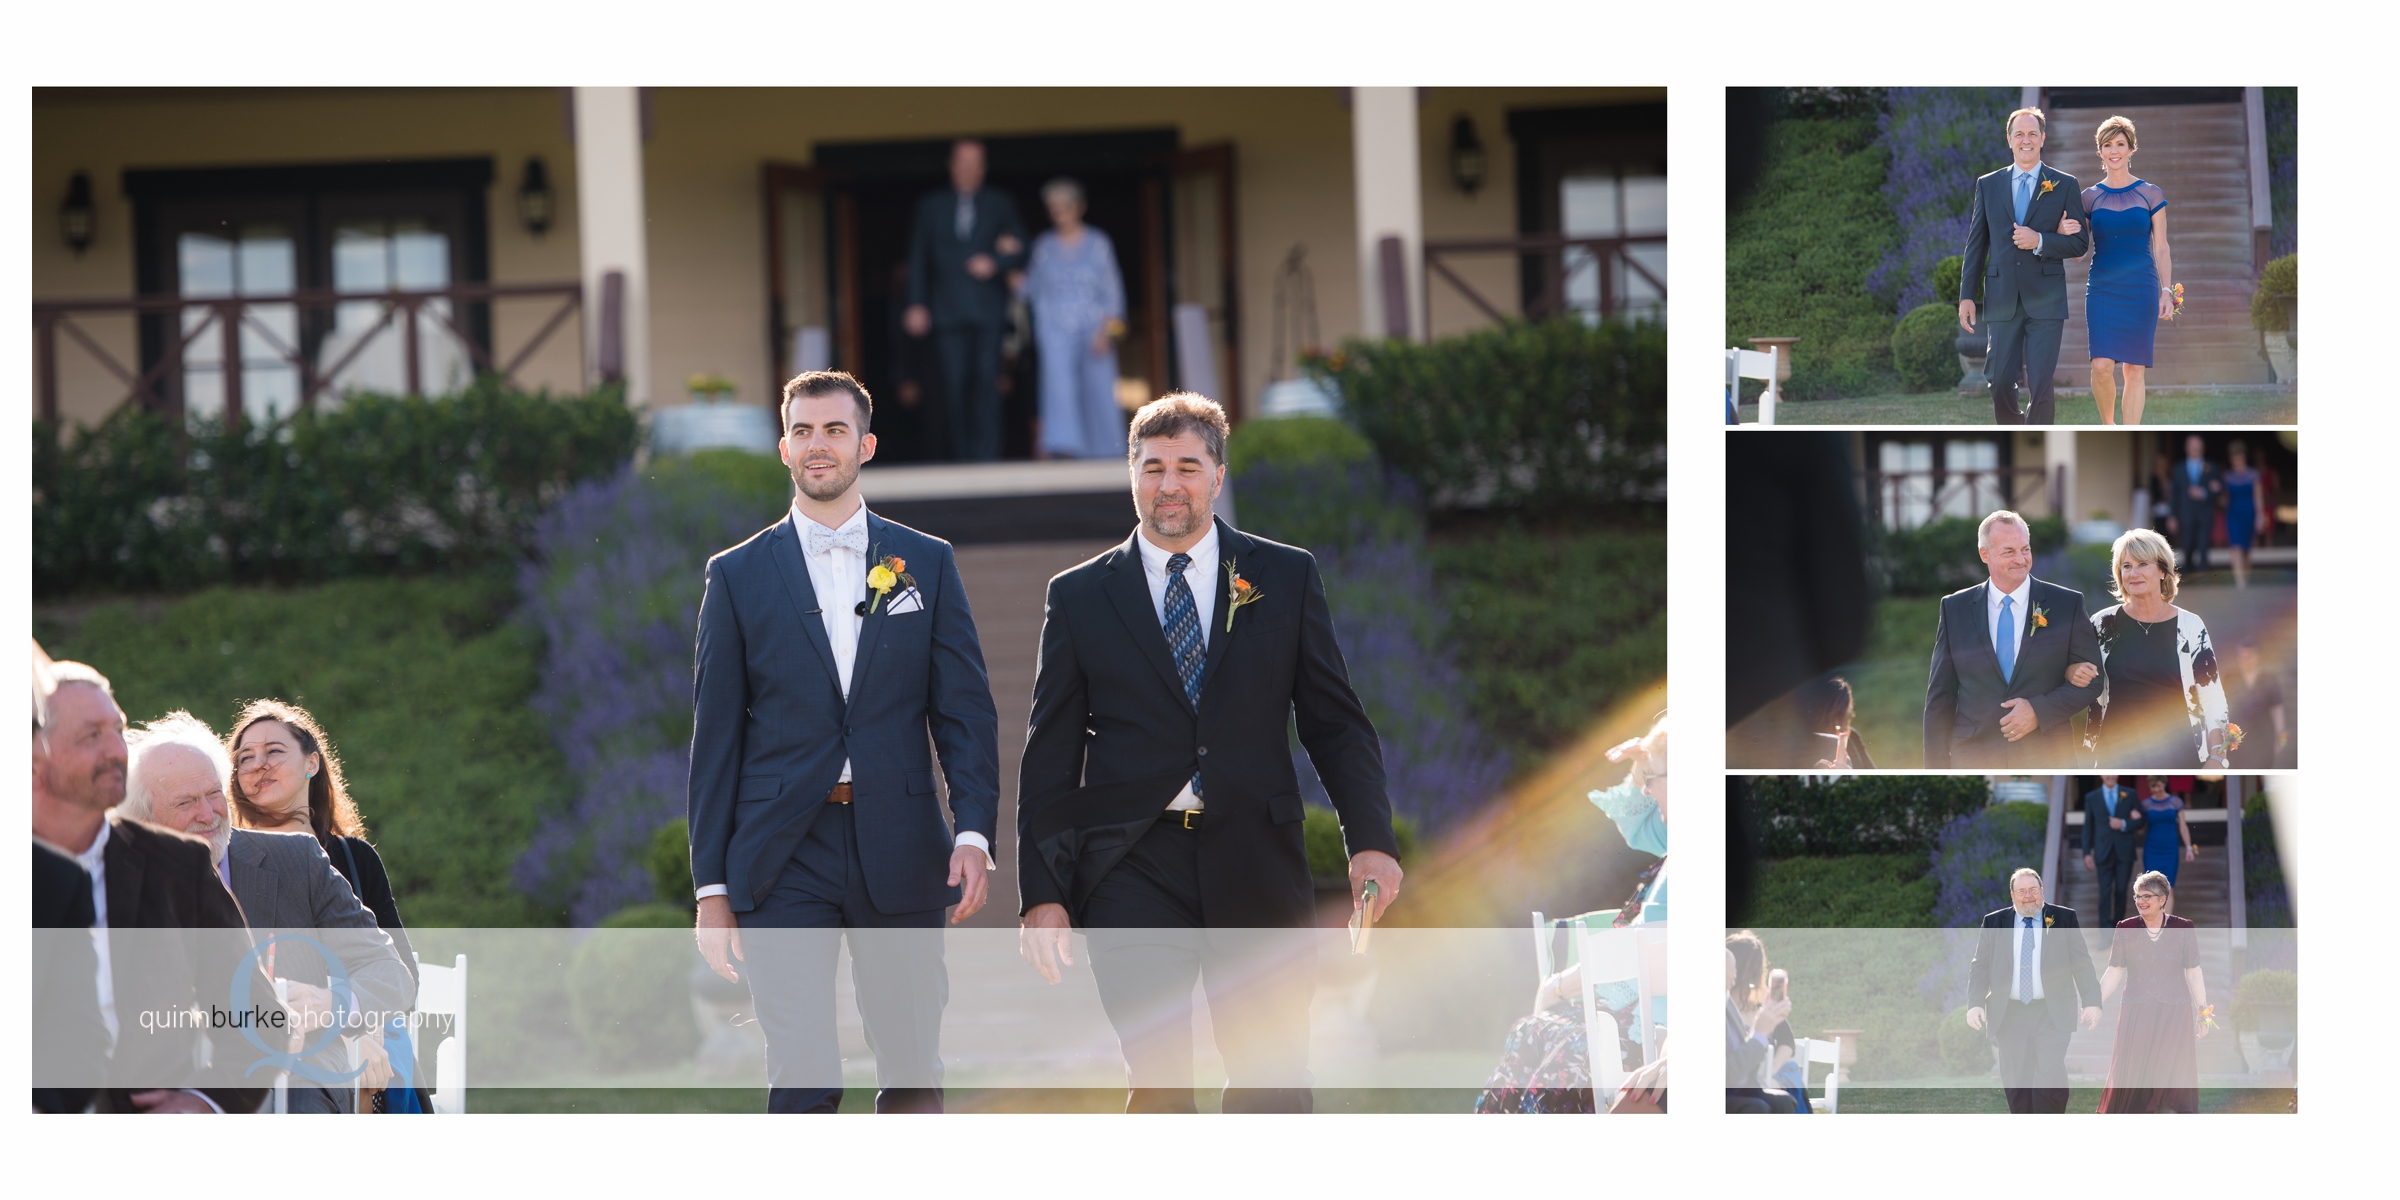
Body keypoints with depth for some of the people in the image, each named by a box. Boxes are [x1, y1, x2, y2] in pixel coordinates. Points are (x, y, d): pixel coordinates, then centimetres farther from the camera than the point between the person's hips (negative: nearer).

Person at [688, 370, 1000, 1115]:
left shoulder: (925, 564, 9)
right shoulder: (738, 576, 7)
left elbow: (966, 710, 6)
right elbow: (716, 738, 6)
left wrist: (974, 832, -9)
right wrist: (711, 886, 2)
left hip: (899, 851, 2)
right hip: (784, 857, -2)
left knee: (912, 1072, 6)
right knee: (804, 1080, -12)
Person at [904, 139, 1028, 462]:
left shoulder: (1000, 205, 13)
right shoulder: (931, 206, 15)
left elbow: (1018, 251, 10)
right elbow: (919, 257, 12)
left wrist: (995, 263, -11)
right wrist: (917, 304, 3)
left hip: (988, 311, -1)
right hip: (949, 311, 1)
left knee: (987, 383, -9)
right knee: (954, 385, -6)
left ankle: (986, 455, -11)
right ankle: (961, 456, 1)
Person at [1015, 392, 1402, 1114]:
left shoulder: (1286, 578, 10)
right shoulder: (1080, 597, 9)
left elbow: (1335, 723, 9)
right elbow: (1050, 757, 10)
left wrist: (1371, 841, -5)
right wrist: (1042, 892, 2)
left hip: (1255, 865, 1)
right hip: (1132, 871, -1)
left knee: (1273, 1092, -2)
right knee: (1159, 1086, -10)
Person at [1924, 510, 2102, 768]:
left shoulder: (2067, 604, 3)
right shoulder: (1954, 608, 6)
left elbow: (2091, 681, 3)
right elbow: (1940, 696, 7)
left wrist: (2040, 711, -12)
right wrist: (1937, 766, 1)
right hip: (1974, 761, 1)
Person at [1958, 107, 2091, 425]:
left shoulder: (2065, 185, 5)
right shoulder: (1988, 185, 11)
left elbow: (2079, 243, 3)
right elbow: (1976, 244, 11)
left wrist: (2040, 241, -14)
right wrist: (1967, 296, 5)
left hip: (2045, 301, -2)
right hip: (2002, 300, 2)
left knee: (2042, 387, -7)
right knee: (2001, 385, 0)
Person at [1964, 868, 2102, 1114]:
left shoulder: (2064, 919, 6)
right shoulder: (1994, 923, 9)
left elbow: (2082, 964, 5)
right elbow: (1980, 968, 8)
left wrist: (2091, 1003, -4)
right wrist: (1975, 1004, -6)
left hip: (2051, 1013, -2)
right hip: (2010, 1014, 2)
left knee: (2050, 1074, -15)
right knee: (2015, 1084, 3)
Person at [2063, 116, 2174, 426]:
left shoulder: (2150, 194, 4)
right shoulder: (2090, 197, 7)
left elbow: (2160, 248, 5)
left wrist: (2166, 291, -4)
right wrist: (2062, 231, -12)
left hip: (2141, 289, -1)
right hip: (2102, 290, 1)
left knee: (2135, 370, -1)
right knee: (2102, 366, -12)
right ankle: (2107, 425, 14)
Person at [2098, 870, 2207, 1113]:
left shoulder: (2184, 929, 1)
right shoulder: (2126, 929, 3)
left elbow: (2194, 974, 5)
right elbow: (2114, 974, 5)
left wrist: (2203, 1013, 3)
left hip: (2174, 1015, -1)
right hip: (2136, 1016, 1)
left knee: (2172, 1079, -3)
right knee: (2132, 1080, -2)